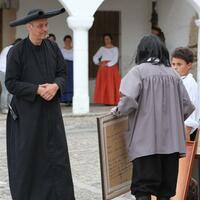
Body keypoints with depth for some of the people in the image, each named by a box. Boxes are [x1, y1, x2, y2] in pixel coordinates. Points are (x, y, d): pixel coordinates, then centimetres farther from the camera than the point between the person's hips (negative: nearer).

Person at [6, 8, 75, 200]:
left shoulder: (53, 47, 3)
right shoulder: (16, 52, -9)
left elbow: (62, 73, 8)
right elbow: (11, 83, -9)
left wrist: (55, 86, -14)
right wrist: (37, 89, -18)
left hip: (51, 110, 4)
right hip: (27, 112, -3)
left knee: (57, 155, 1)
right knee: (27, 156, 4)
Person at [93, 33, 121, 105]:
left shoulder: (115, 49, 5)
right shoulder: (102, 49, 15)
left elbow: (115, 60, -6)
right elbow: (95, 57, 14)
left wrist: (107, 64, -14)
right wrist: (98, 63, -4)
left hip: (112, 68, -3)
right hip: (103, 69, 3)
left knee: (112, 85, -8)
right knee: (102, 85, -5)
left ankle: (112, 101, -8)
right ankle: (104, 101, -6)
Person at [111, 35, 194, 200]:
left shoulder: (139, 71, -4)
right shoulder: (173, 74, 9)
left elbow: (129, 100, -17)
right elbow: (187, 106, 10)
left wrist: (117, 110, 2)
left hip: (146, 139, -4)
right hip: (171, 139, 4)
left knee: (143, 186, -1)